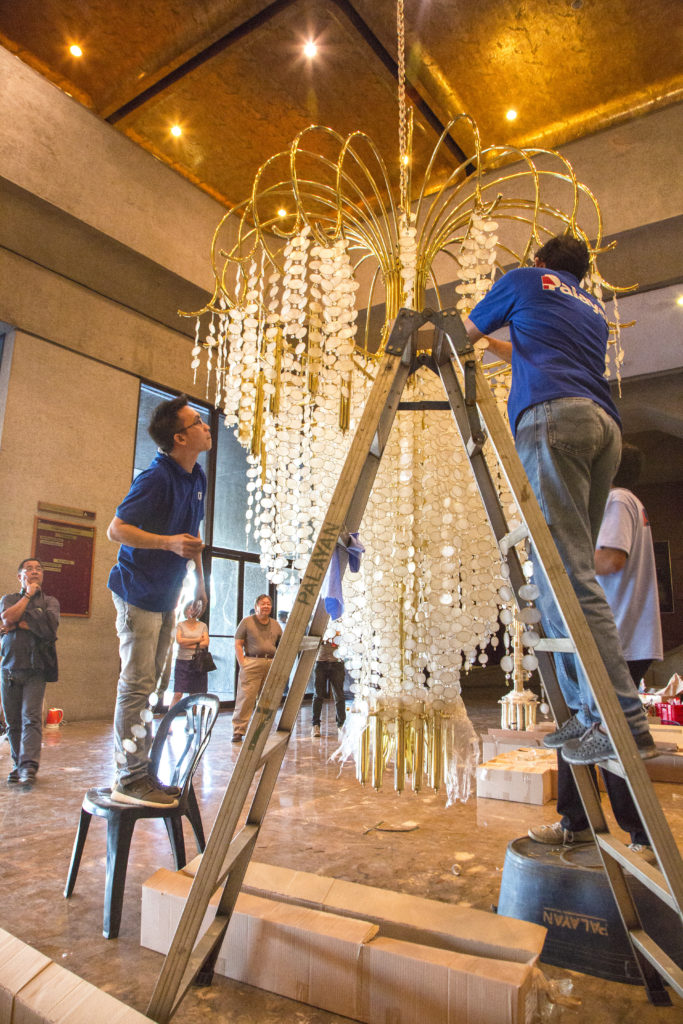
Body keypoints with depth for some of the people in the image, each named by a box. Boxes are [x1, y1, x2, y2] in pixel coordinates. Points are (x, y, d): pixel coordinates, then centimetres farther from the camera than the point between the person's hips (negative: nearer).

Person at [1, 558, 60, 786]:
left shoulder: (50, 601, 11)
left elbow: (49, 627, -9)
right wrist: (28, 595, -2)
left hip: (36, 669, -2)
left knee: (31, 718, -13)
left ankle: (29, 766, -18)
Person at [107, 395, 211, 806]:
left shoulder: (197, 477, 7)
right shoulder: (157, 478, -19)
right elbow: (116, 529, -18)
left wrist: (200, 579, 18)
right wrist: (168, 542, -31)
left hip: (167, 595, 9)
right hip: (138, 592, -9)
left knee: (155, 684, 13)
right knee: (137, 684, -6)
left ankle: (141, 770, 24)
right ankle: (130, 779, 3)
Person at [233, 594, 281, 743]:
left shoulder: (275, 625, 16)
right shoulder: (247, 622, 4)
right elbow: (237, 644, 0)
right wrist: (243, 663, -9)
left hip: (271, 664, 4)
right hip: (252, 662, -4)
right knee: (245, 698, -8)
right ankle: (238, 731, -3)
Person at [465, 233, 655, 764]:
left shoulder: (526, 279, 19)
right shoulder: (595, 311, 34)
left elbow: (468, 330, 29)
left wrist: (477, 337, 54)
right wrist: (497, 345, 63)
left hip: (553, 414, -7)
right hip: (605, 425, 7)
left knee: (568, 572, -15)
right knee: (566, 568, 6)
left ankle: (624, 720, -20)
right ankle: (587, 711, 4)